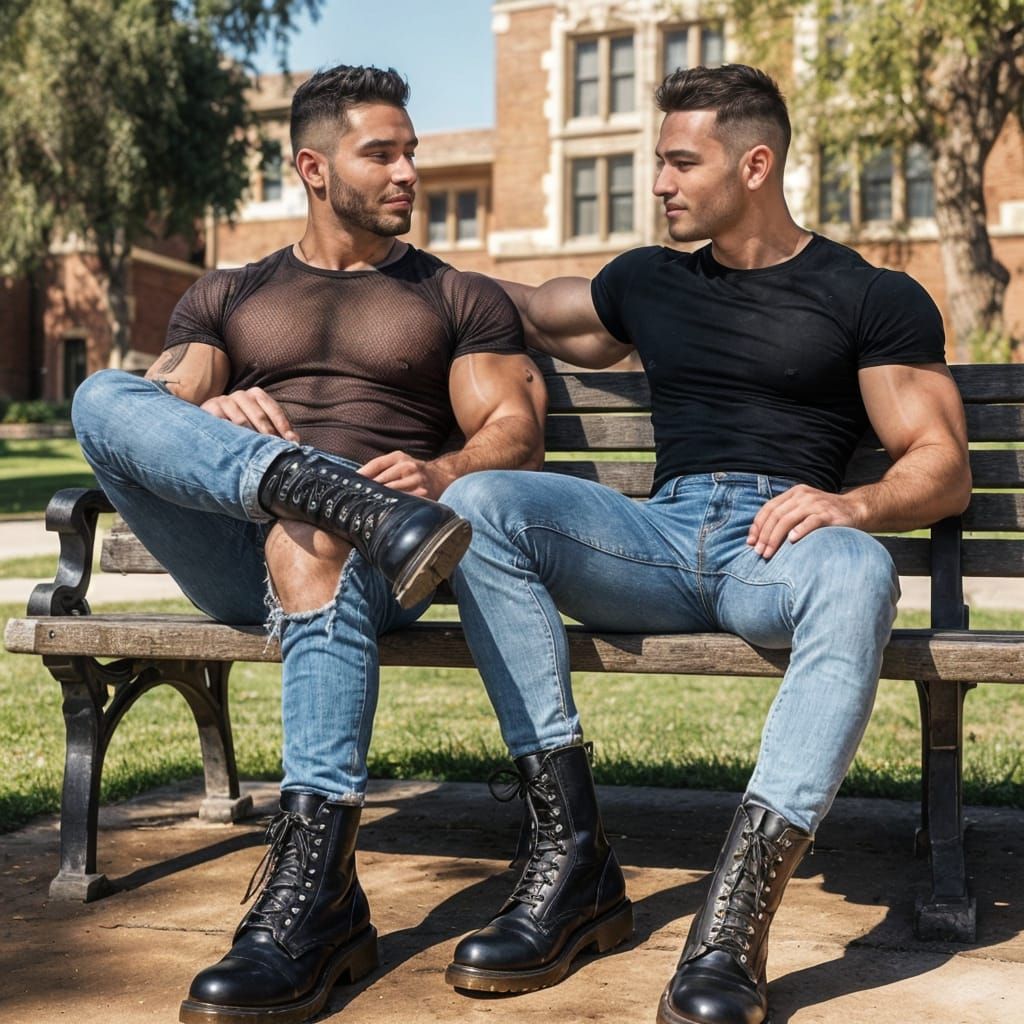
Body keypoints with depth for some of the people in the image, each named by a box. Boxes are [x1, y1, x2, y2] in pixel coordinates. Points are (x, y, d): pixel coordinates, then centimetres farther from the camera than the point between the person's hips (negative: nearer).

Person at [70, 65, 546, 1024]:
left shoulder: (463, 299, 20)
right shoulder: (225, 297, 24)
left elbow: (517, 433, 7)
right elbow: (152, 419, 9)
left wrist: (441, 473, -18)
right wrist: (209, 417, -17)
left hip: (374, 561, -2)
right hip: (231, 558, 2)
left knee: (312, 541, -40)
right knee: (101, 394, -23)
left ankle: (316, 906, -44)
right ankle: (368, 507, -41)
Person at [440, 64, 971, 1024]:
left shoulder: (874, 297, 10)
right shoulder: (647, 283, 23)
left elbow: (943, 470, 3)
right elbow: (526, 311, 38)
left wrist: (855, 502, -18)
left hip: (781, 540, -3)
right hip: (663, 535, 4)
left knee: (857, 576, -39)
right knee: (476, 502, -24)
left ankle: (735, 916, -43)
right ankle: (573, 859, -29)